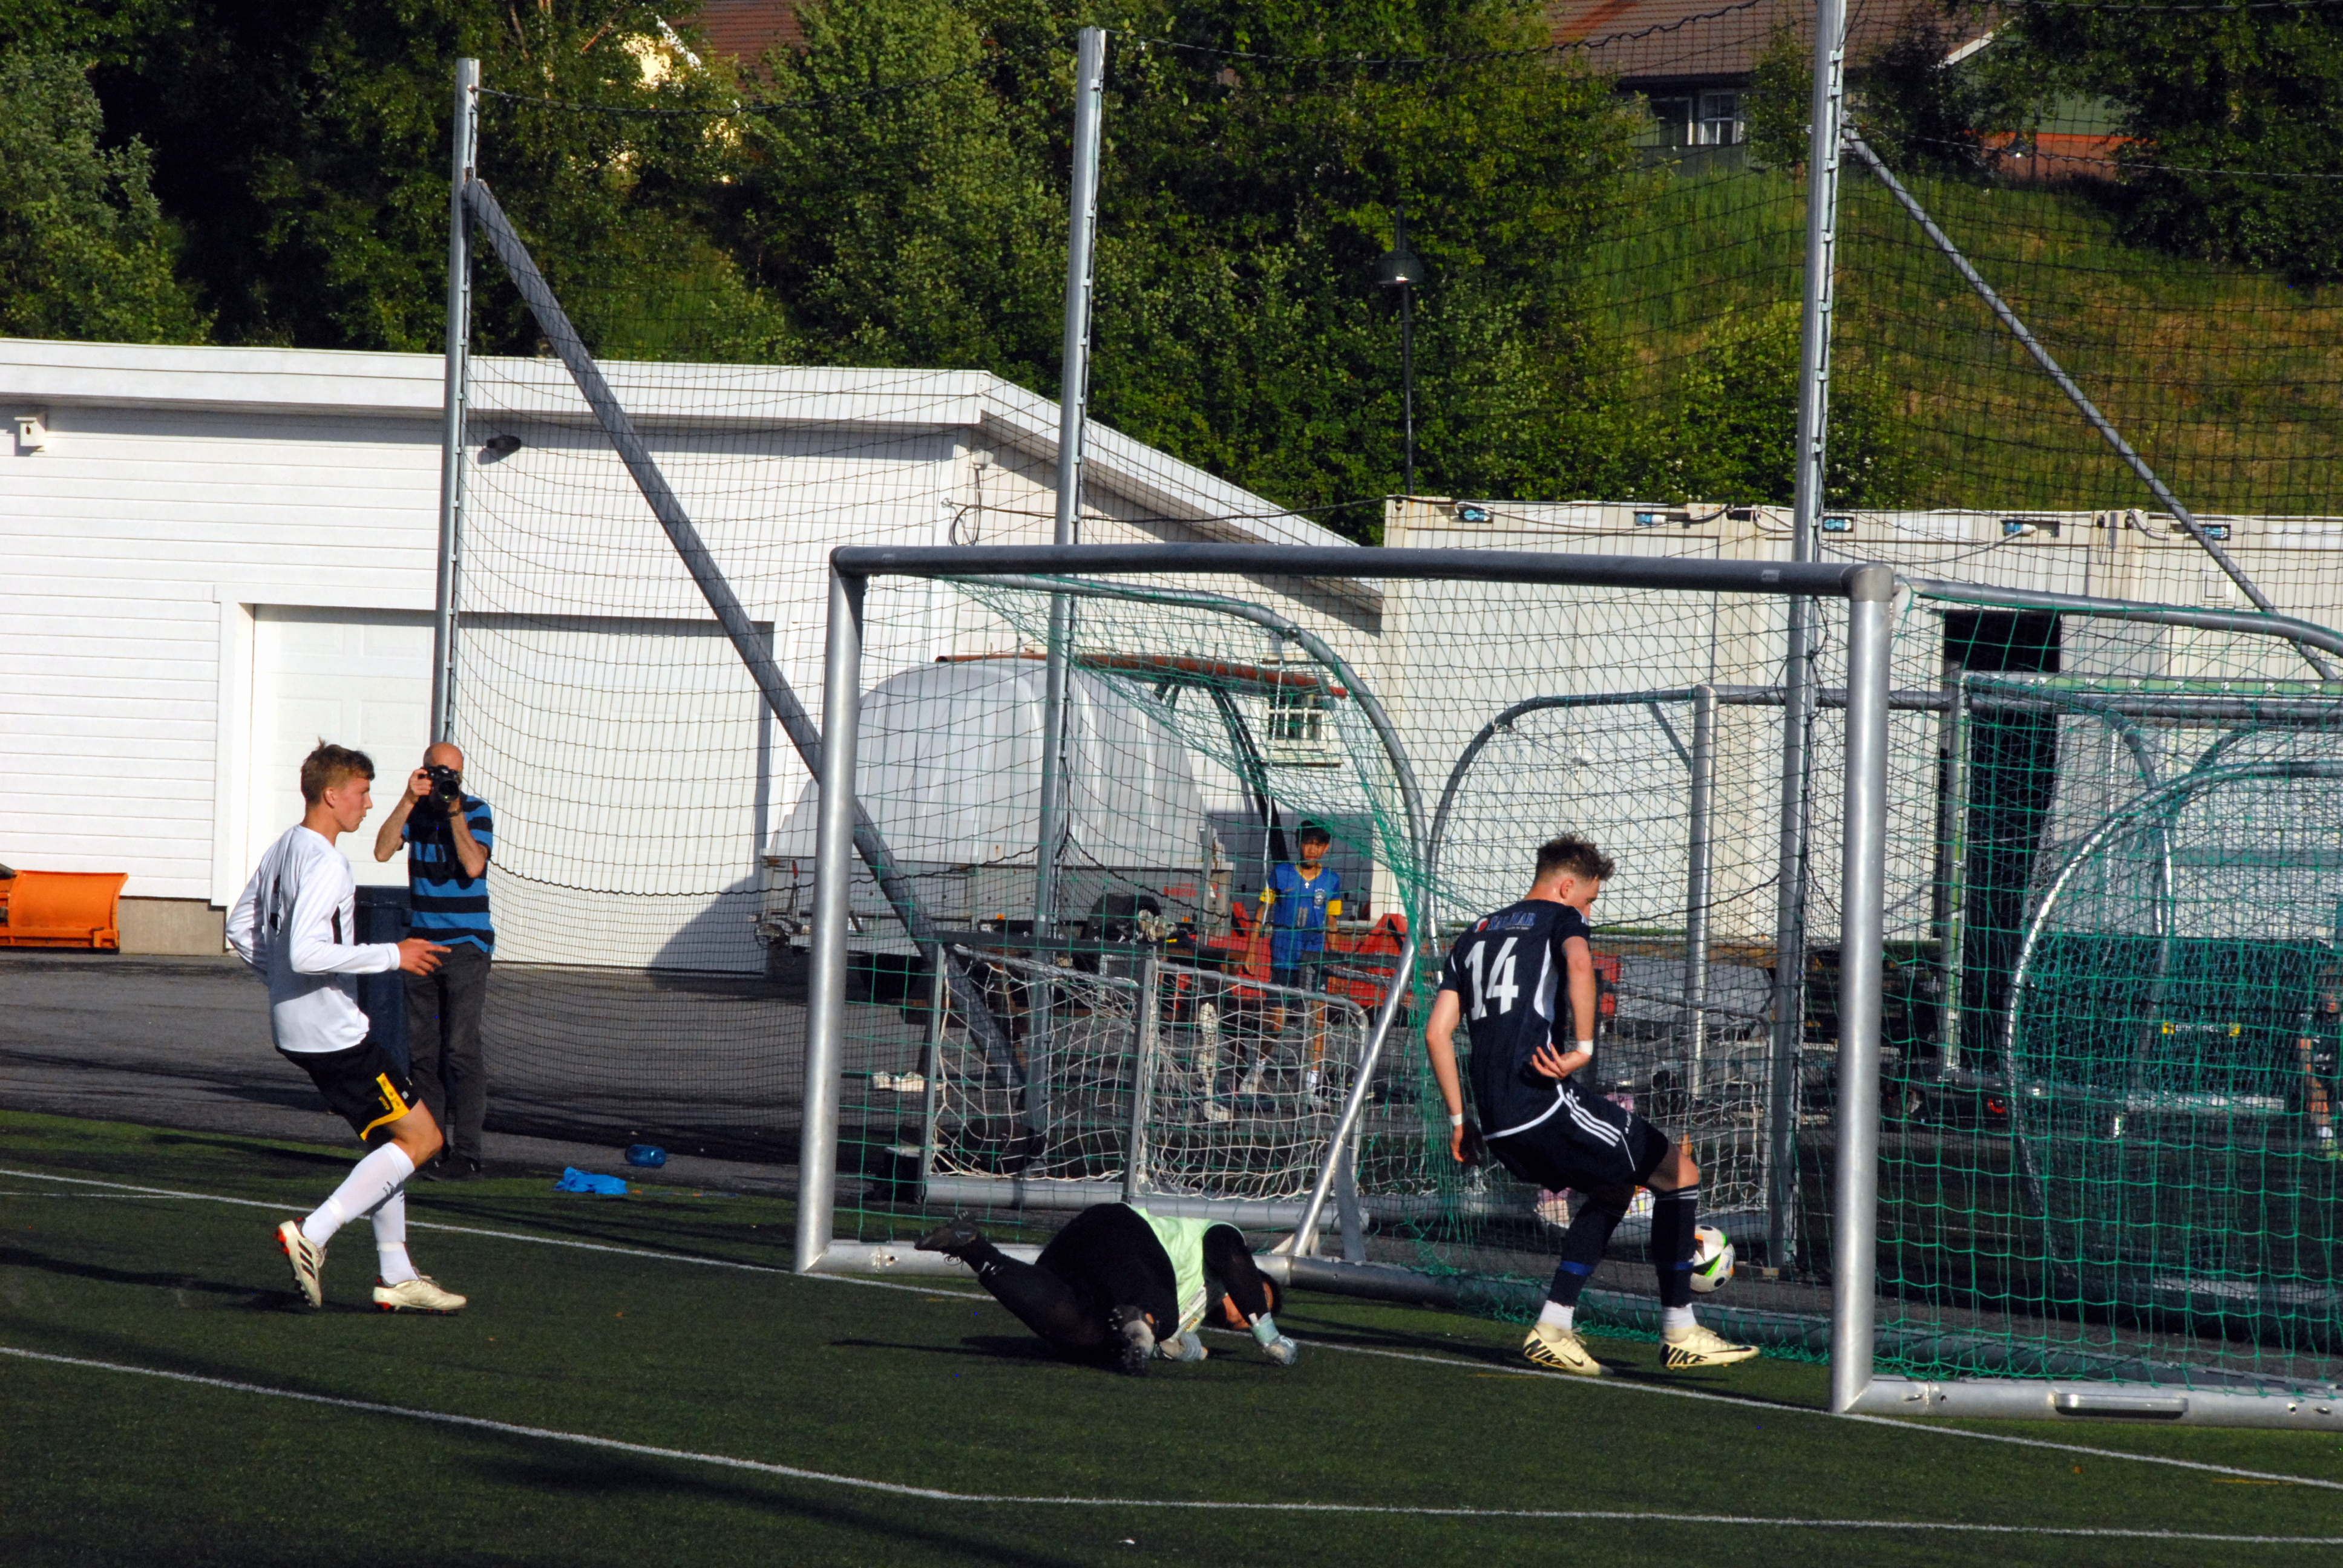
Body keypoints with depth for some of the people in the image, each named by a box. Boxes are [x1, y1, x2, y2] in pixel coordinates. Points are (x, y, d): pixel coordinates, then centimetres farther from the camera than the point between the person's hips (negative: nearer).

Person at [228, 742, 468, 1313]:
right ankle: (312, 1234, -10)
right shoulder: (323, 864, -20)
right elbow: (308, 952, -29)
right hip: (332, 1031, -10)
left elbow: (241, 931, 19)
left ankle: (396, 1277, 18)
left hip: (294, 1026, 10)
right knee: (419, 1138, -5)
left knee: (390, 1138, 17)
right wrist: (391, 956, -21)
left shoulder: (282, 850, 11)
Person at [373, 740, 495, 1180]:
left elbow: (473, 865, -19)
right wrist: (408, 801, -16)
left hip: (465, 948, -5)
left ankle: (465, 1154, -9)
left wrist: (454, 812, -19)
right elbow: (383, 850, -9)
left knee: (461, 1051, -10)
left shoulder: (476, 812, -5)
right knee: (423, 1052, 6)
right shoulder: (417, 810, 6)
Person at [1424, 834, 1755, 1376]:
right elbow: (1579, 964, -23)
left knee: (1614, 1189, 26)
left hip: (1499, 1128, 8)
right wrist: (1583, 1047, -21)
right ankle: (1679, 1333, 5)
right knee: (1679, 1171, 4)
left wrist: (1459, 1120, 20)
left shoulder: (1475, 935, 24)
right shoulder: (1561, 919, 4)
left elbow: (1437, 1032, 18)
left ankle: (1552, 1330, 15)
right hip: (1546, 1104, -8)